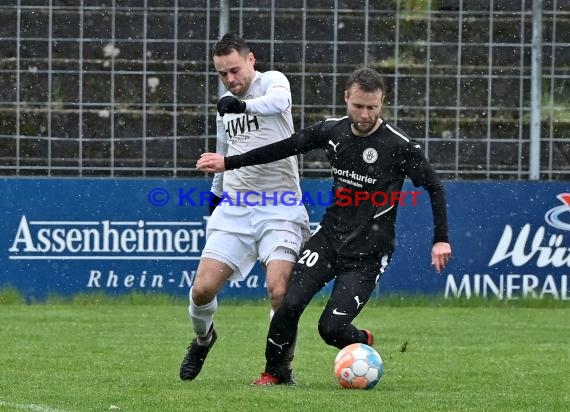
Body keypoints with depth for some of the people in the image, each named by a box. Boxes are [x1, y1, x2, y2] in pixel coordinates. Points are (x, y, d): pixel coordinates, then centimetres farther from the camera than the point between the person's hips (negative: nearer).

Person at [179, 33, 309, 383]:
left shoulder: (272, 81, -5)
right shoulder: (225, 104, 15)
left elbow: (279, 100, -31)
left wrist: (244, 105, -50)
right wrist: (216, 194, 39)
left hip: (279, 209, -5)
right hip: (234, 207, 5)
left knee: (280, 290, -21)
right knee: (203, 288, -6)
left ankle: (283, 365, -1)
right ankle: (203, 338, 26)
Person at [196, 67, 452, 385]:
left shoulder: (399, 145, -14)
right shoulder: (333, 131, 0)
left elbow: (434, 187, -5)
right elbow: (286, 148, 12)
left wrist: (441, 239, -11)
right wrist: (229, 162, 14)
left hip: (369, 252, -4)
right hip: (330, 236, 4)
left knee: (332, 328, -13)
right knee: (291, 303, -16)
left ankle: (363, 342, 23)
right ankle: (274, 372, 7)